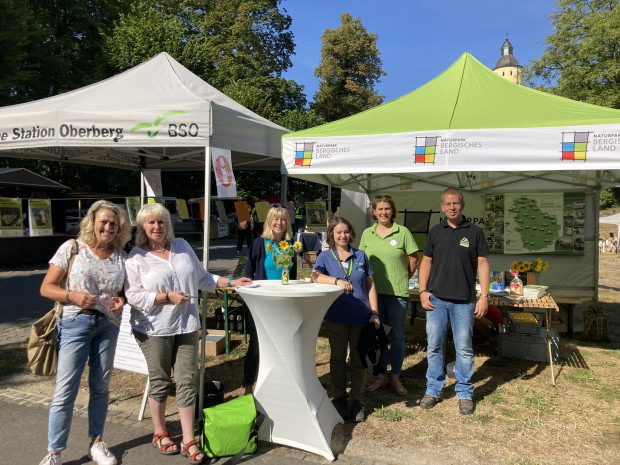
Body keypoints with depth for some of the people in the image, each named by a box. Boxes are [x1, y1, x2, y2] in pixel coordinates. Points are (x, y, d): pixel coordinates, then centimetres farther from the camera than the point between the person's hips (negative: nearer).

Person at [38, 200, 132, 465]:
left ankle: (96, 443, 28)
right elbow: (46, 288, -3)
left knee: (101, 386, 12)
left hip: (108, 325, 3)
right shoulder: (72, 248, -5)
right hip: (75, 323, -3)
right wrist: (73, 296, -20)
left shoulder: (121, 257, 4)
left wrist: (121, 299, -8)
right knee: (66, 390, -2)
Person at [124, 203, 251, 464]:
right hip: (154, 329, -3)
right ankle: (160, 433, 32)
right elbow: (133, 296, -11)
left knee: (187, 381, 4)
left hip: (187, 326, 3)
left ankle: (188, 441, 13)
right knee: (160, 381, 11)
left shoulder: (182, 247, 9)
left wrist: (231, 283, 7)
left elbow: (202, 278, 14)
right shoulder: (136, 257, -5)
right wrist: (167, 297, -18)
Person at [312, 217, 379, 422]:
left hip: (361, 316, 1)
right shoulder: (325, 256, 2)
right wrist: (336, 280, -34)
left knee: (359, 359, 8)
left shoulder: (361, 256, 6)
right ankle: (340, 399, 28)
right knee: (338, 358, 12)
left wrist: (375, 313, 1)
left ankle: (357, 401, 23)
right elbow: (315, 276, -17)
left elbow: (370, 286, 7)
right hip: (336, 317, -1)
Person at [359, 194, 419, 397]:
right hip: (374, 292, 3)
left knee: (397, 335, 7)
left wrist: (402, 279, 5)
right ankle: (381, 376, 24)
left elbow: (413, 260, 4)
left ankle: (395, 377, 22)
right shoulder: (367, 234, 6)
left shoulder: (402, 232, -3)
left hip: (397, 293, -2)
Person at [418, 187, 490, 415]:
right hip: (436, 299, 2)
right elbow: (426, 261, 10)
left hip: (464, 301, -2)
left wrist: (484, 296, -6)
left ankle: (464, 393, 20)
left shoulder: (474, 232, 2)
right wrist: (423, 291, 0)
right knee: (434, 346, 7)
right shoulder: (435, 232, 8)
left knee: (464, 348, 5)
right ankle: (433, 390, 21)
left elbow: (482, 264, 1)